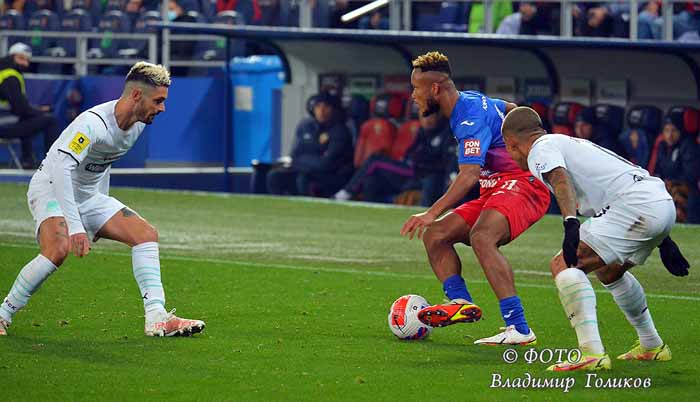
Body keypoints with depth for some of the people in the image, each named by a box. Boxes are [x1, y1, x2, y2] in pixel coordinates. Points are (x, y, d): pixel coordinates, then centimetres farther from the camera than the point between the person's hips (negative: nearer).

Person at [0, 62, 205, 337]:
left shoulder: (138, 123, -1)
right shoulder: (93, 123, -29)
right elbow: (60, 168, -40)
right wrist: (75, 226, -44)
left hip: (88, 196, 9)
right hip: (51, 189, -8)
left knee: (146, 234, -6)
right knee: (58, 249, -33)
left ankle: (156, 319, -9)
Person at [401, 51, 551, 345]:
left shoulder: (471, 117, -18)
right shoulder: (471, 100, 12)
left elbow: (469, 174, -30)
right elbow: (513, 111, 29)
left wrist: (432, 213, -37)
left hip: (521, 184, -11)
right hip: (494, 192, 11)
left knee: (481, 236, -35)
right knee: (434, 235, 2)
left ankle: (519, 329, -40)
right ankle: (461, 301, -17)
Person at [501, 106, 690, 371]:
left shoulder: (541, 148, 4)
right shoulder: (574, 143, 32)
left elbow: (561, 180, -19)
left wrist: (570, 223, -35)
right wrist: (661, 240, 34)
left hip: (637, 206, -9)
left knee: (563, 265, -12)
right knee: (609, 271, 33)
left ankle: (592, 353, -22)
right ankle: (652, 347, 44)